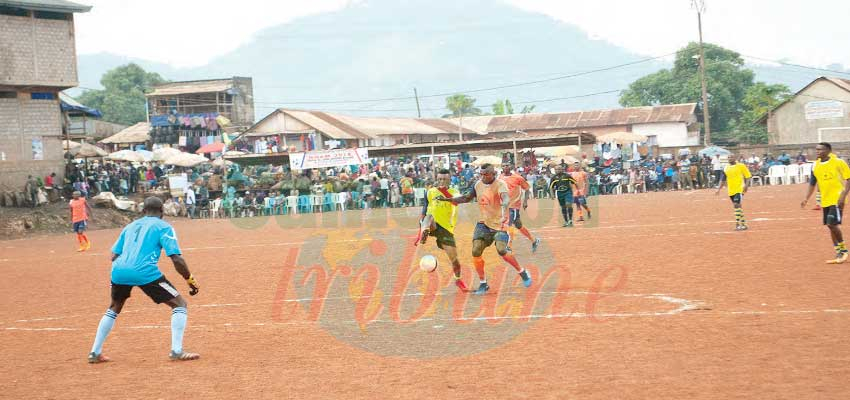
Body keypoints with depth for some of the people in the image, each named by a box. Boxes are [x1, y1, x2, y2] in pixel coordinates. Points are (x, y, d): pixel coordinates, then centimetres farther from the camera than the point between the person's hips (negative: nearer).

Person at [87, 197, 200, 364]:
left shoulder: (131, 226, 27)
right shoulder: (163, 227, 11)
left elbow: (114, 256, 23)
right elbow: (176, 258, -2)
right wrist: (190, 279, 7)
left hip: (119, 270, 6)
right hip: (145, 272, -6)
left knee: (114, 308, 31)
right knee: (179, 304, 7)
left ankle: (95, 353, 28)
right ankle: (176, 351, -6)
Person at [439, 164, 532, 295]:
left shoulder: (500, 185, -17)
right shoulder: (478, 184, 3)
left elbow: (506, 198, -37)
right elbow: (467, 198, 18)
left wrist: (504, 205, -61)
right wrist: (448, 199, 9)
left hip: (499, 224, -6)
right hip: (484, 223, 6)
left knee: (502, 250, -21)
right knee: (476, 251, -7)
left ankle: (522, 273, 3)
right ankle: (483, 284, 6)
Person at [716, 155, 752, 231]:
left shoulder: (741, 166, -4)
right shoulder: (726, 168, 11)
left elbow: (748, 176, -3)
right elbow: (723, 180, 15)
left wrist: (746, 185, -16)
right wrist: (719, 189, 6)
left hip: (739, 189, -6)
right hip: (731, 190, 6)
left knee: (737, 205, -17)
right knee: (737, 206, 12)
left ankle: (737, 224, -17)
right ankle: (743, 224, 21)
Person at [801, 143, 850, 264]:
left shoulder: (838, 162, -11)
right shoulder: (816, 165, 6)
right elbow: (812, 183, 15)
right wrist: (806, 198, 5)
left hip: (837, 199, -7)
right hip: (825, 200, 7)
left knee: (832, 224, -16)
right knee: (830, 226, 9)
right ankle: (839, 253, 18)